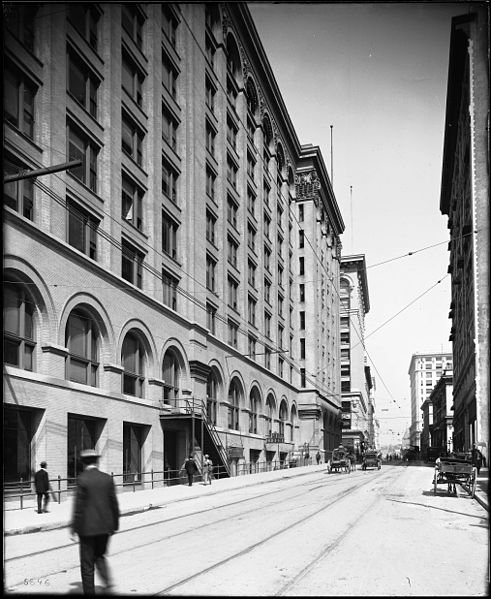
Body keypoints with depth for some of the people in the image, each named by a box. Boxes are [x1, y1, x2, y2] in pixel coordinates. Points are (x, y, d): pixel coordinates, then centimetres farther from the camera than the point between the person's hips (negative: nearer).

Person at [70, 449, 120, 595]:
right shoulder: (108, 479, 0)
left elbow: (78, 507, -12)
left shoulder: (82, 480, -12)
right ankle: (107, 579, 4)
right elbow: (114, 504, 4)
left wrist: (73, 529, -5)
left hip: (87, 528, -4)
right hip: (105, 527, 4)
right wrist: (115, 525, 14)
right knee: (100, 555, 23)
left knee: (87, 562, 7)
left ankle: (89, 591, 11)